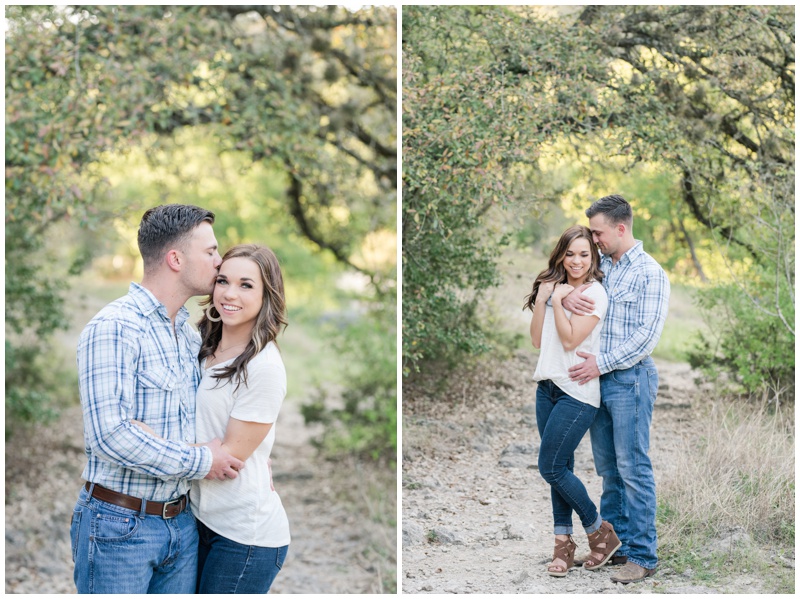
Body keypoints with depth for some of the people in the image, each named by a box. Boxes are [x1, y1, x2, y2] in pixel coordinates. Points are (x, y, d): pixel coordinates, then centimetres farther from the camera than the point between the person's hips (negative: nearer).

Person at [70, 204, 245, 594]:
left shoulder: (189, 335, 11)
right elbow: (108, 433, -25)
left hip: (181, 523, 8)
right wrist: (200, 462, -16)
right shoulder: (113, 327, -16)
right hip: (119, 526, -8)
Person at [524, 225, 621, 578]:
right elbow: (537, 340, 6)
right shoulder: (553, 288, 12)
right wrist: (541, 300, -4)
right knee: (560, 469, 9)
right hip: (548, 386, 7)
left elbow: (570, 340, -15)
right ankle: (564, 545, 16)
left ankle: (601, 533, 10)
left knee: (551, 468, -6)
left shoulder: (594, 293, -9)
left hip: (577, 393, -7)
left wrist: (557, 301, -11)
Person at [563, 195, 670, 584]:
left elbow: (647, 335, -14)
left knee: (633, 468, -5)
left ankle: (643, 556, -1)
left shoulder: (649, 272, -9)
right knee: (608, 468, 13)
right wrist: (564, 295, -9)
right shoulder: (599, 265, 11)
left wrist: (603, 362, -16)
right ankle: (613, 542, 23)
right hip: (598, 379, 7)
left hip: (629, 379, -7)